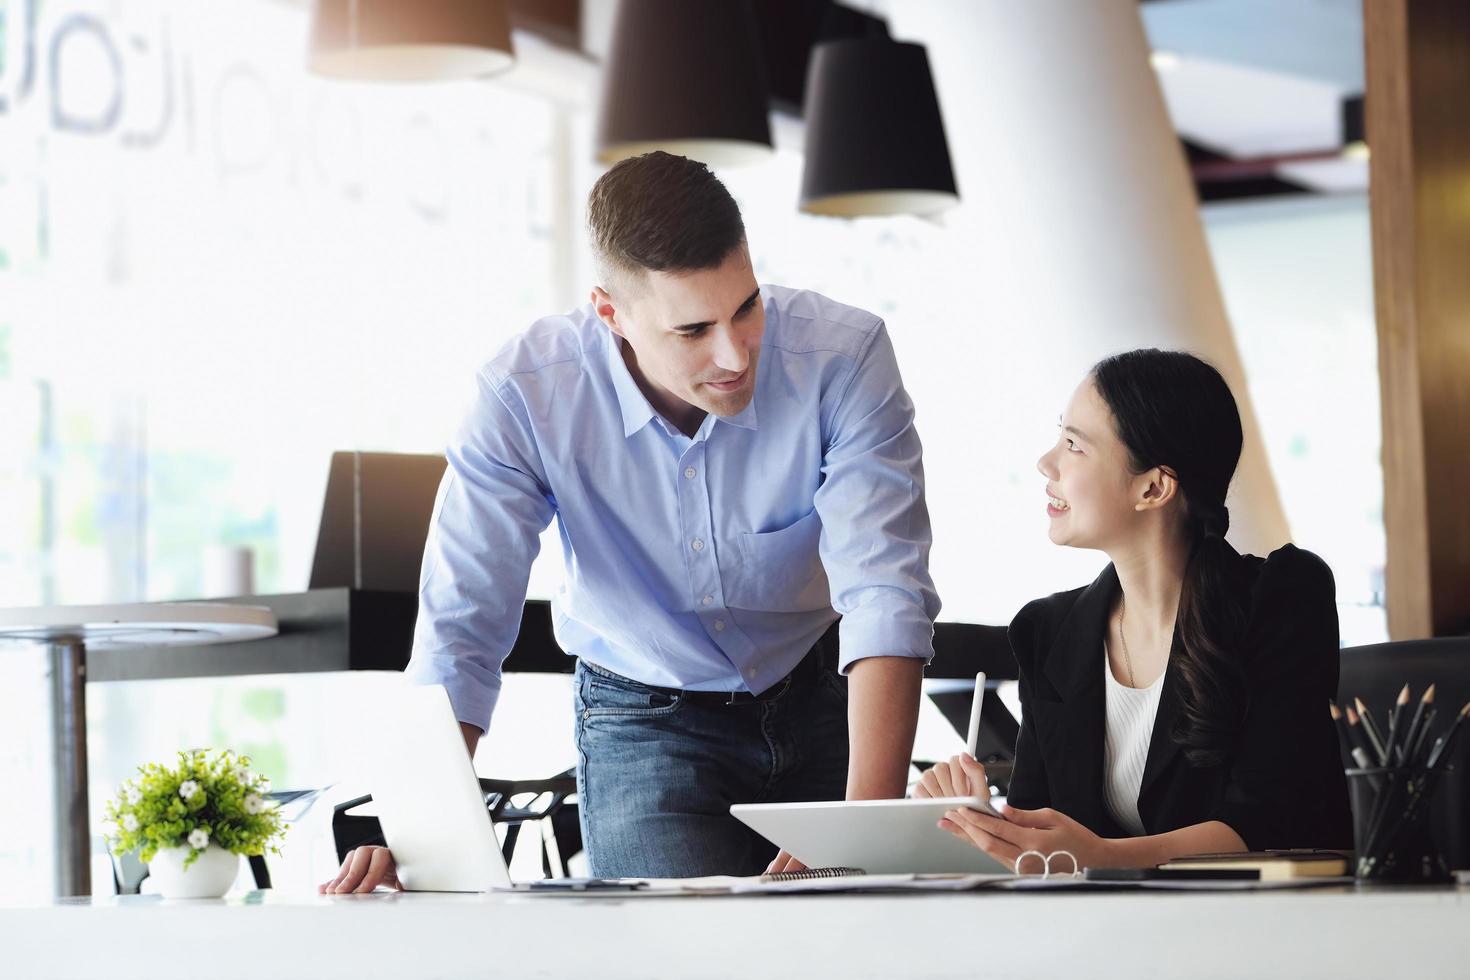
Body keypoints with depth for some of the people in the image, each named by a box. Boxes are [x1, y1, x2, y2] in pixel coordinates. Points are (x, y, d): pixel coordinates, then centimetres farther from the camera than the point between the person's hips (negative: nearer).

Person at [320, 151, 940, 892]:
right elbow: (462, 631, -23)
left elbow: (885, 594, -29)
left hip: (818, 703, 1)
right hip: (641, 717, -1)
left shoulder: (842, 356, -25)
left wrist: (869, 825, -42)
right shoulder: (523, 398, -24)